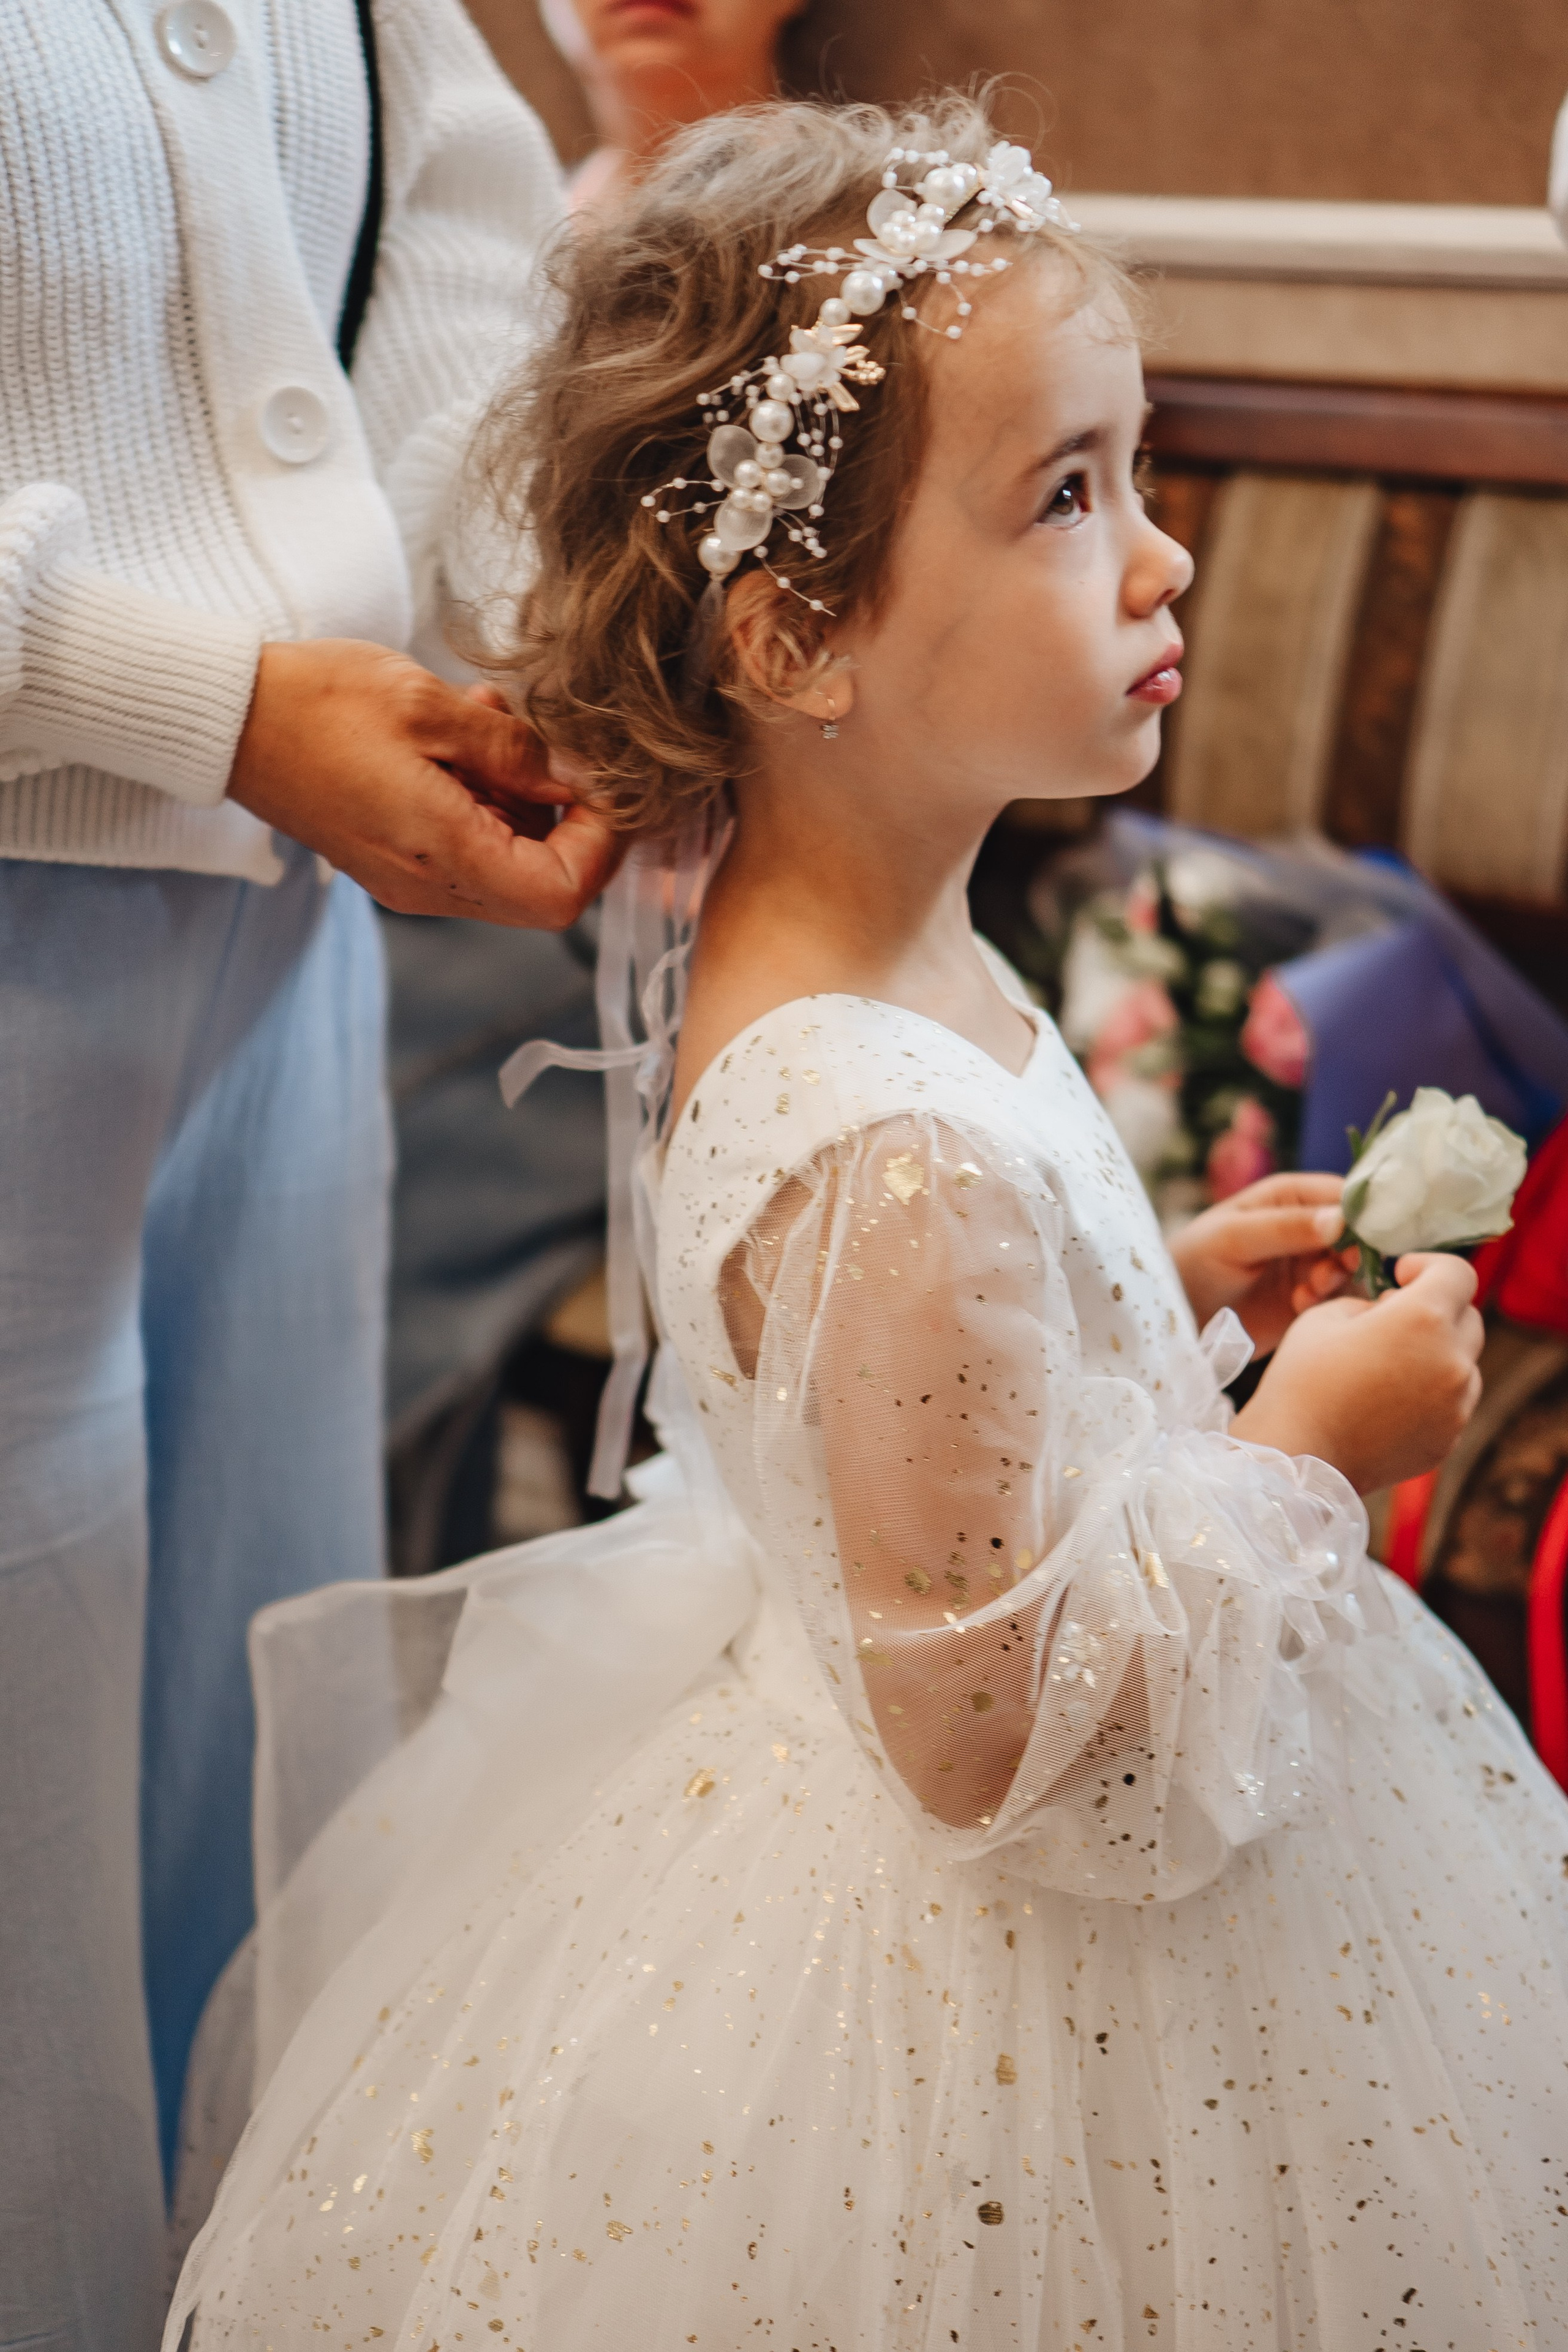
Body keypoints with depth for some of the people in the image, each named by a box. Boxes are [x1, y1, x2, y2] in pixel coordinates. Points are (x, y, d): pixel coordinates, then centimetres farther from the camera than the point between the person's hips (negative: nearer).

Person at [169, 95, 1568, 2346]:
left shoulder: (833, 963, -4)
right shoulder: (905, 1160, -34)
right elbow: (1003, 1737, -27)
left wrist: (1162, 1295, 4)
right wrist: (1302, 1445, -19)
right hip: (995, 1977, -9)